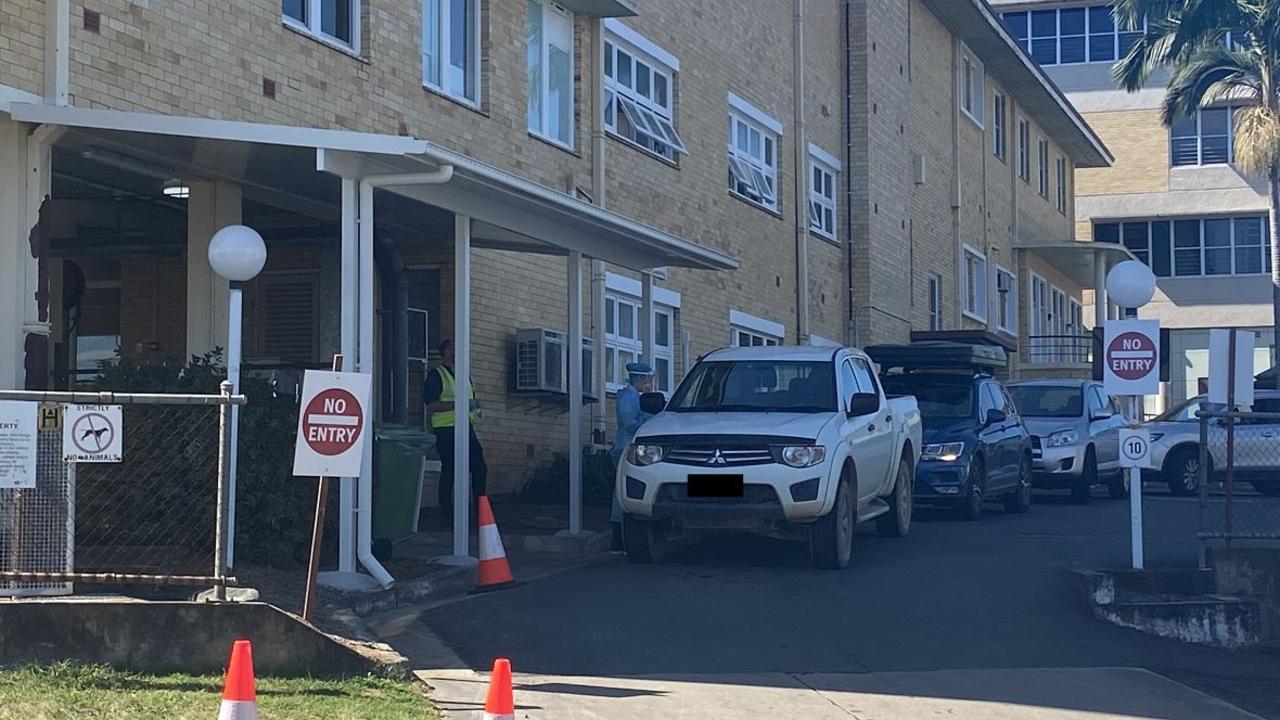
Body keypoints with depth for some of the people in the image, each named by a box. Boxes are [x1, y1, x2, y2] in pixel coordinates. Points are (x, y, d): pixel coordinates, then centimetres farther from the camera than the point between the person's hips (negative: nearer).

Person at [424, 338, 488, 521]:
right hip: (446, 430, -7)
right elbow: (430, 405, -13)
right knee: (449, 470, -3)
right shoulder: (435, 375, -4)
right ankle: (445, 509, 5)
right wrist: (456, 404, -20)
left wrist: (474, 405, 5)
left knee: (479, 467, 2)